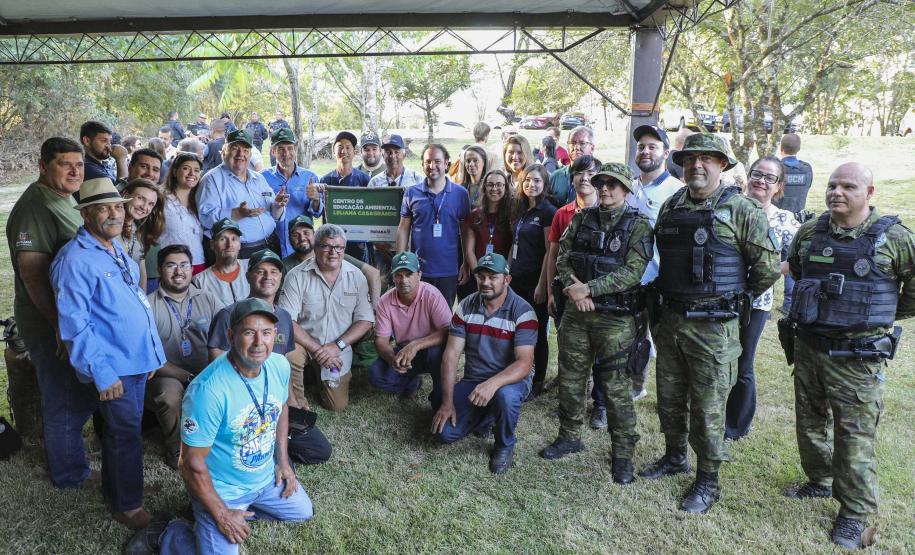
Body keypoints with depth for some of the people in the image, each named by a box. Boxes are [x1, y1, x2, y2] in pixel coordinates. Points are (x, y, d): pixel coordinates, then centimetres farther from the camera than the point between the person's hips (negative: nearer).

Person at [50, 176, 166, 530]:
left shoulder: (117, 249, 10)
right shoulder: (74, 261, -17)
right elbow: (74, 325, -20)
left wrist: (152, 351, 17)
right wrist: (102, 373, -21)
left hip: (136, 359, 8)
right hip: (111, 366, -8)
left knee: (120, 428, 21)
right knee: (125, 433, 3)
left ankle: (116, 490, 39)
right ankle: (127, 506, 20)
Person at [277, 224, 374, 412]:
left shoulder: (356, 276, -3)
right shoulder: (297, 276, -11)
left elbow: (365, 320, -4)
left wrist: (337, 346, -16)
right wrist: (314, 349, -23)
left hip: (339, 349, 2)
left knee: (338, 405, -1)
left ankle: (319, 374, 31)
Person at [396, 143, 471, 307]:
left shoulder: (460, 193, 1)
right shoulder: (411, 193, 3)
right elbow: (403, 229, 5)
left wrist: (466, 264, 0)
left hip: (449, 270, 0)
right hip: (418, 269, 0)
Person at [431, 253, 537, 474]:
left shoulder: (522, 312, -17)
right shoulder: (466, 307, -4)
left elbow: (524, 363, -25)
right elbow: (451, 354, -6)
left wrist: (493, 383, -42)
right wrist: (447, 401, -13)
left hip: (511, 380, -4)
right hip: (473, 380, 4)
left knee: (505, 396, -39)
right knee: (445, 432, -14)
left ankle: (505, 445, -6)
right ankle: (485, 416, 20)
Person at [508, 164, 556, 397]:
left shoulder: (548, 212, -9)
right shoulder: (520, 210, 13)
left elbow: (550, 252, -12)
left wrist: (542, 284, -15)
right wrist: (507, 273, 12)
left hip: (536, 281, -6)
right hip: (517, 279, 7)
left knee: (537, 332, 3)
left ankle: (538, 382, 16)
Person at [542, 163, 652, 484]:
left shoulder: (638, 225, -5)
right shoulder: (581, 219, 10)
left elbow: (632, 271, -15)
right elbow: (563, 258, 6)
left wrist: (588, 289, -19)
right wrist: (573, 285, -13)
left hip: (616, 317, -4)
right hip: (576, 313, 5)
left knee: (616, 387, 0)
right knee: (569, 379, 13)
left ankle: (623, 454, 16)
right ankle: (569, 437, 31)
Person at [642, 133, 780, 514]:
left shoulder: (741, 210, -10)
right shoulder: (670, 207, 7)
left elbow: (769, 266, -8)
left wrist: (734, 299, 0)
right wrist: (669, 295, 14)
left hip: (712, 325, -6)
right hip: (669, 320, 6)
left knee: (707, 407, 4)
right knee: (669, 397, 18)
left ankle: (708, 481, 20)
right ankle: (675, 457, 39)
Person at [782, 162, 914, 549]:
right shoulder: (810, 232, 2)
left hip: (857, 355, -5)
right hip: (808, 346, 5)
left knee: (855, 434, 1)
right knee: (810, 421, 18)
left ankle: (855, 513, 14)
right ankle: (821, 481, 38)